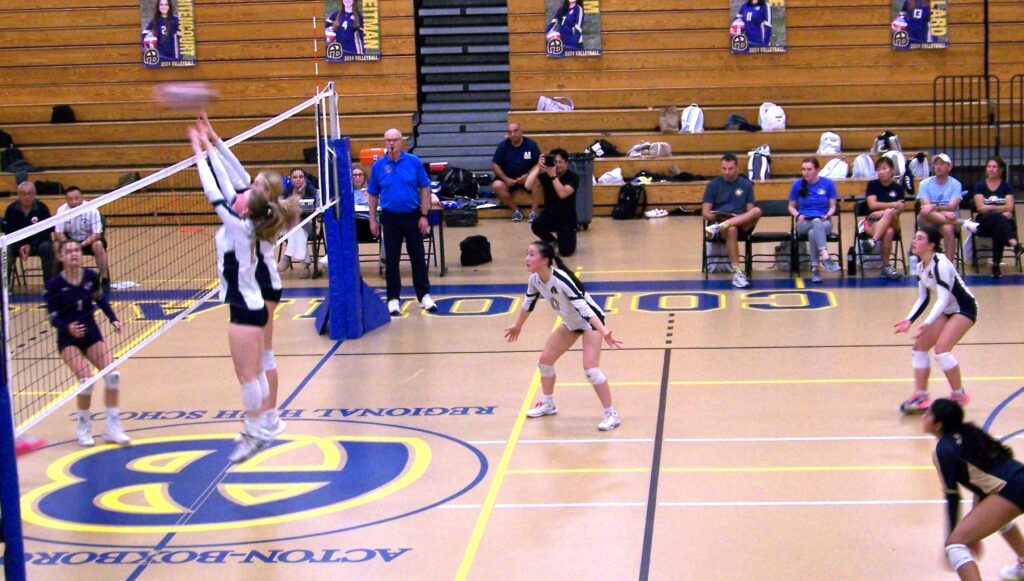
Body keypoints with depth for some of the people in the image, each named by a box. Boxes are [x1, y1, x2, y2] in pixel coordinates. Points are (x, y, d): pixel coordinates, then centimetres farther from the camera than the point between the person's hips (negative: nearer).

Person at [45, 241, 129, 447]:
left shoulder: (90, 276, -6)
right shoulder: (54, 285, -15)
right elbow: (53, 318, -12)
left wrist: (113, 319, 1)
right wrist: (68, 327, -32)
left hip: (92, 334, 4)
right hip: (68, 339, -4)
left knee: (113, 375, -13)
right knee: (86, 379, -23)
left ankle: (112, 427, 2)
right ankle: (83, 428, 1)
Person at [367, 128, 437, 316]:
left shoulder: (414, 162, -4)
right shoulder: (378, 166, -1)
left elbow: (424, 189, -2)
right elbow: (373, 195, 6)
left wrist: (424, 216, -6)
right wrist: (372, 220, 2)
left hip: (412, 216, -1)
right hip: (390, 218, 1)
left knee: (418, 257, 5)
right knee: (391, 259, 5)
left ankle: (424, 295, 15)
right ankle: (393, 299, 12)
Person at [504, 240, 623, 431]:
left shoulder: (561, 280, -34)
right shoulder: (534, 280, -11)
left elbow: (583, 307, -40)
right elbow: (528, 304, 10)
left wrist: (604, 332, -49)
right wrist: (517, 326, 25)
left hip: (591, 320, -8)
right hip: (571, 322, 8)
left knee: (590, 368, -20)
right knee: (545, 360, 11)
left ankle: (611, 415, -9)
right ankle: (548, 405, 33)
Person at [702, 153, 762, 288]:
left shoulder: (746, 185, 12)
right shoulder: (713, 185, 8)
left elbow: (750, 212, 8)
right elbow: (705, 213, 4)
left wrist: (737, 218, -14)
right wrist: (717, 216, -18)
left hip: (742, 225, 2)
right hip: (718, 221, -2)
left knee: (757, 211, -31)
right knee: (731, 230, -41)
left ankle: (720, 227, -40)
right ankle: (737, 273, -45)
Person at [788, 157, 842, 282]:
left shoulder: (828, 183, 3)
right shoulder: (797, 185, 4)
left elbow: (832, 206, 8)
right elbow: (791, 207, 13)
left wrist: (827, 215, -12)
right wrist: (798, 215, -7)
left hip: (824, 222, 0)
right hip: (804, 223, 0)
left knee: (813, 233, -37)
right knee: (817, 222, -38)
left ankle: (814, 267, -35)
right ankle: (825, 257, -51)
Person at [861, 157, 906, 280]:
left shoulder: (898, 187, 8)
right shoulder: (872, 184, 5)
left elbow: (899, 211, -2)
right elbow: (872, 205, -9)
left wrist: (883, 212, -19)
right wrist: (894, 205, -15)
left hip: (892, 223, 1)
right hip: (872, 221, -1)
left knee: (890, 213, -36)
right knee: (888, 233, -35)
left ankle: (873, 241, -43)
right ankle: (886, 266, -38)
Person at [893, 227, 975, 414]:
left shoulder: (940, 264, -26)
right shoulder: (922, 266, 1)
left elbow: (943, 298, -32)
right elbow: (923, 298, 9)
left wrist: (927, 324, -42)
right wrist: (909, 320, -4)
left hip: (964, 309, -9)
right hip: (947, 310, 9)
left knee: (941, 349, -22)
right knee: (919, 346, 2)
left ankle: (959, 396, -4)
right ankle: (920, 397, 8)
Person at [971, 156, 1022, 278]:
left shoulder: (1007, 187, 10)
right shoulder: (979, 186, 9)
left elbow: (1009, 207, -5)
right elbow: (981, 208, -4)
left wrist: (990, 207, -11)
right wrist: (1000, 209, -11)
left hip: (1003, 222, 0)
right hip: (984, 222, 0)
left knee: (998, 230, -39)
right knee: (997, 217, -37)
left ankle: (996, 264, -39)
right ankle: (1014, 243, -59)